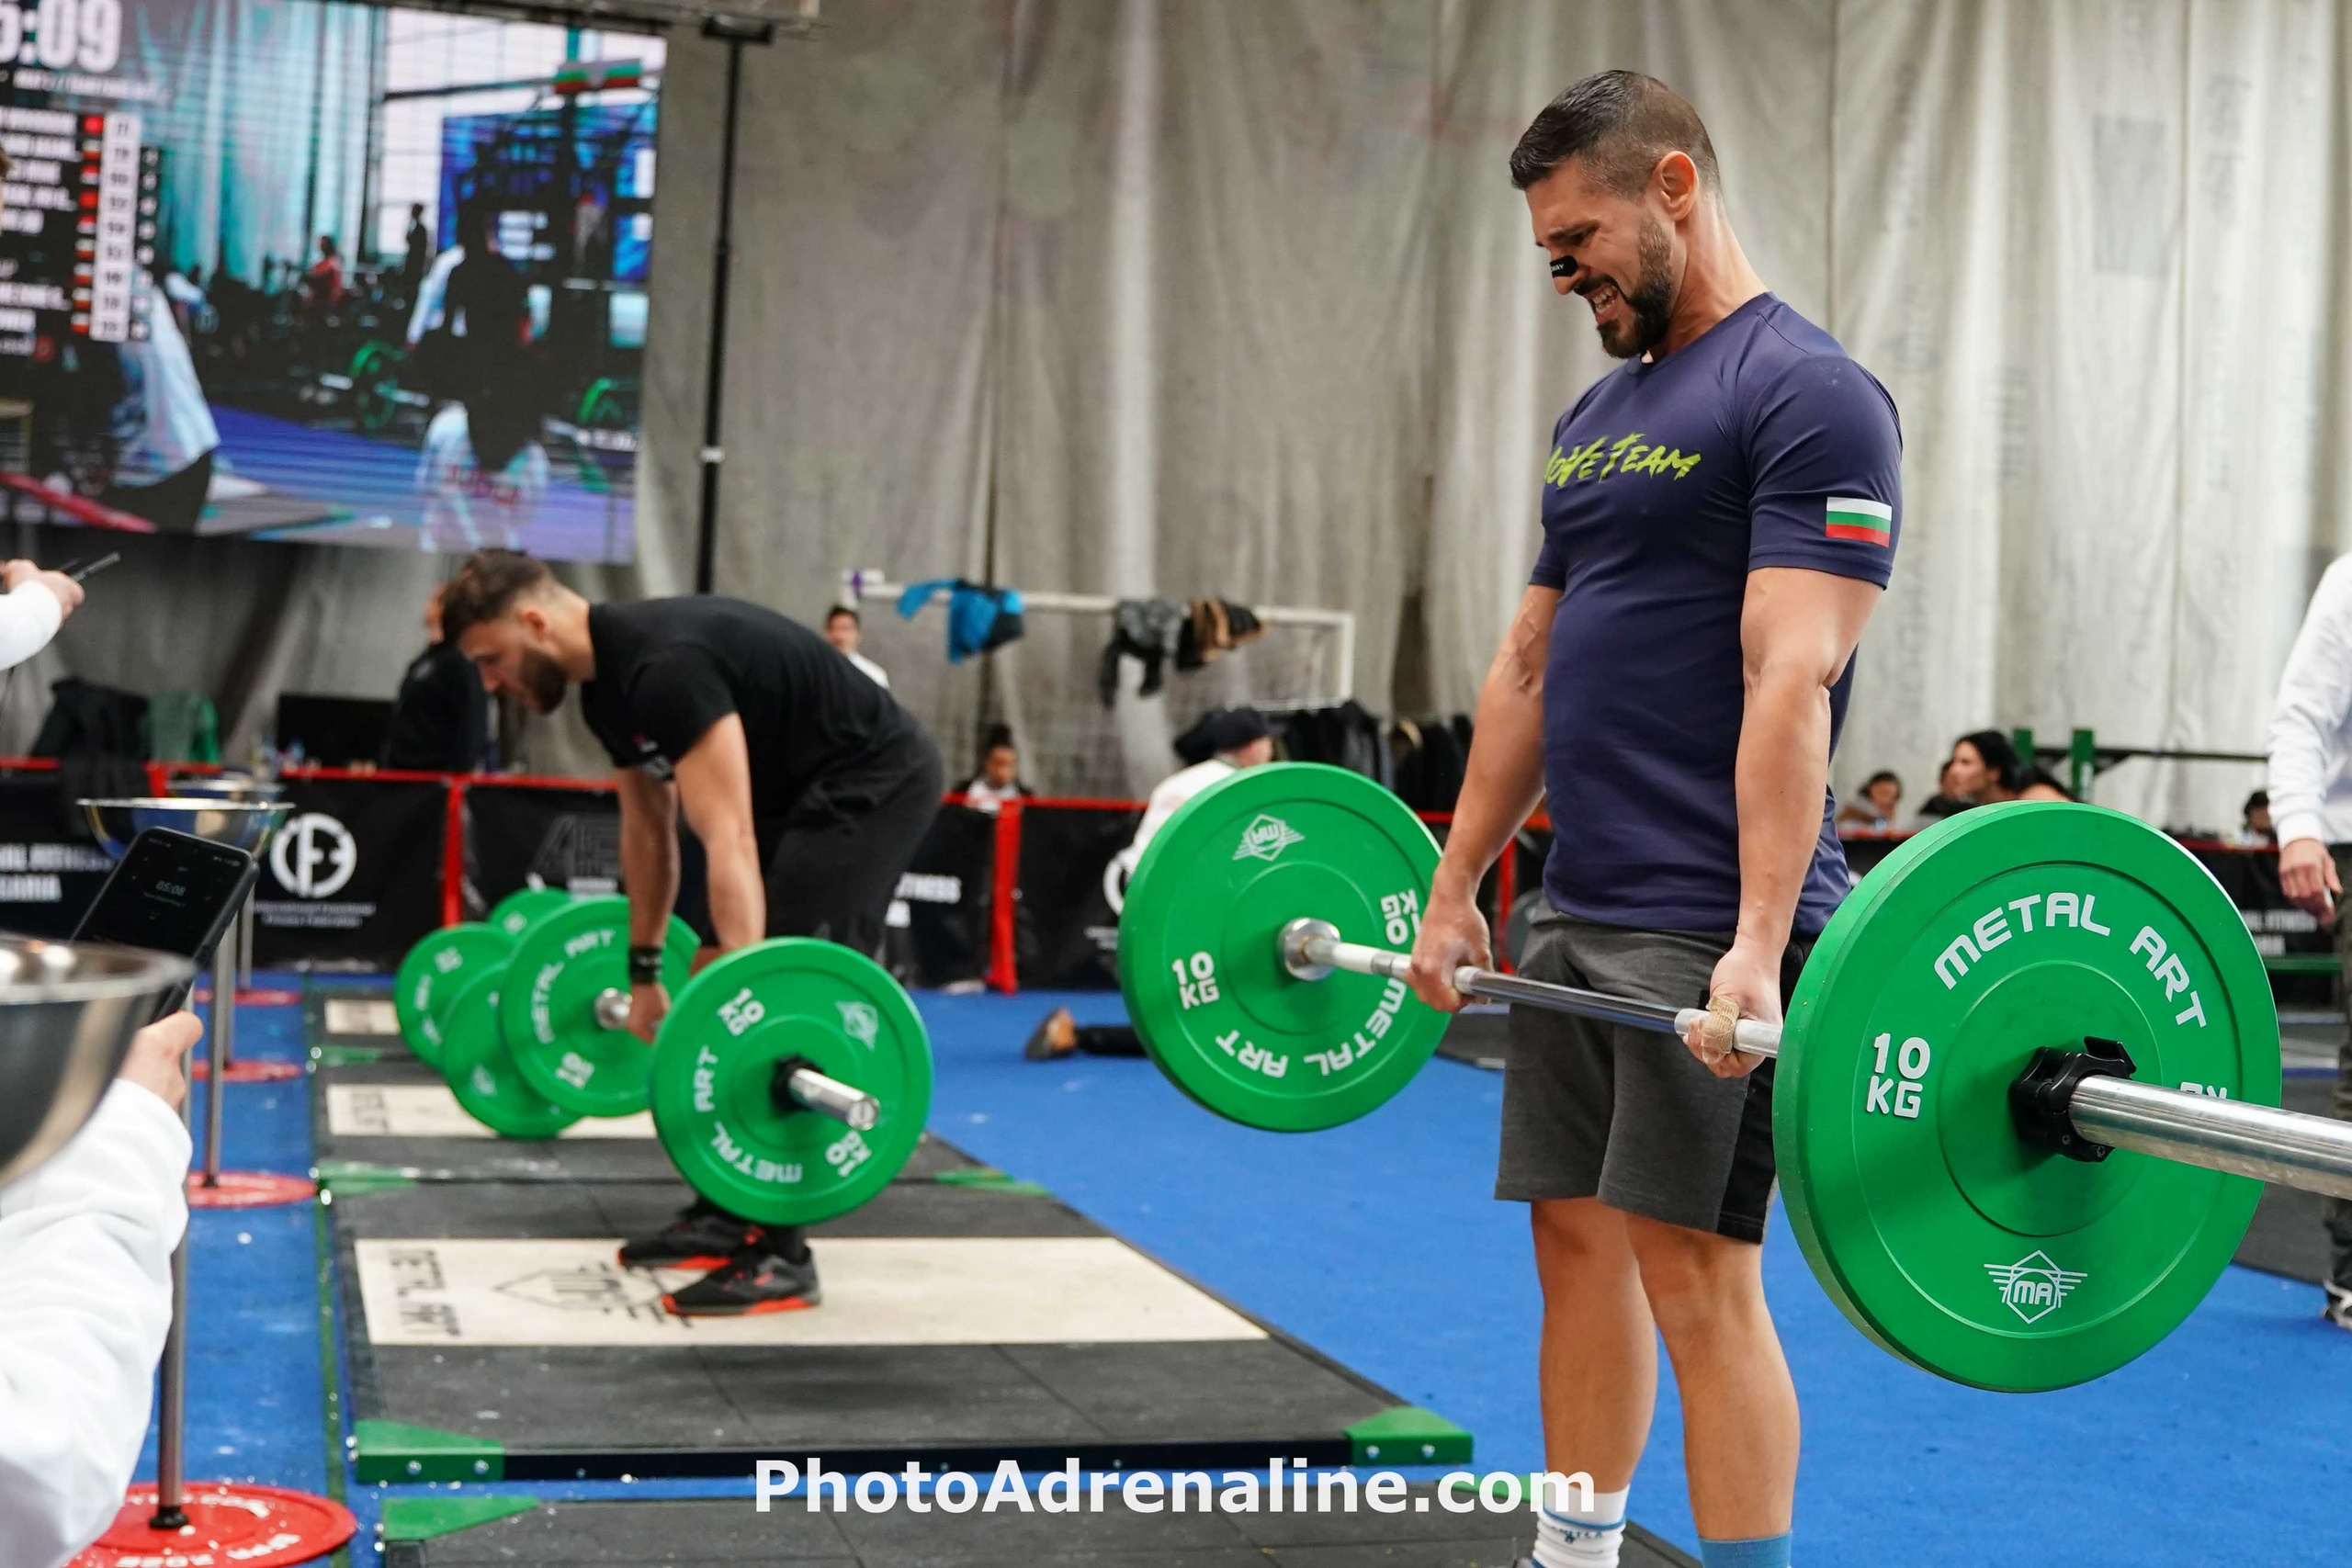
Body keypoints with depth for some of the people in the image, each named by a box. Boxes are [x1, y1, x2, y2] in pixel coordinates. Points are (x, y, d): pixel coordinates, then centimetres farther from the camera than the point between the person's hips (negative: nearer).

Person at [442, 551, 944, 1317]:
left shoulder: (666, 667, -29)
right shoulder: (606, 683, 3)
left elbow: (727, 840, -35)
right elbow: (648, 828, 16)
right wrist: (644, 973, 21)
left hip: (874, 783, -10)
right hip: (800, 791, 11)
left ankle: (781, 1255, -10)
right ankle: (722, 1215, 18)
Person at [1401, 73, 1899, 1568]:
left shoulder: (1808, 397, -11)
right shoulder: (1598, 418, 17)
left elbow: (1791, 682, -20)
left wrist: (1757, 945, -27)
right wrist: (1455, 890, 17)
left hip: (1706, 930, -8)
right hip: (1578, 916, 8)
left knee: (1694, 1268, -6)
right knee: (1576, 1243, 13)